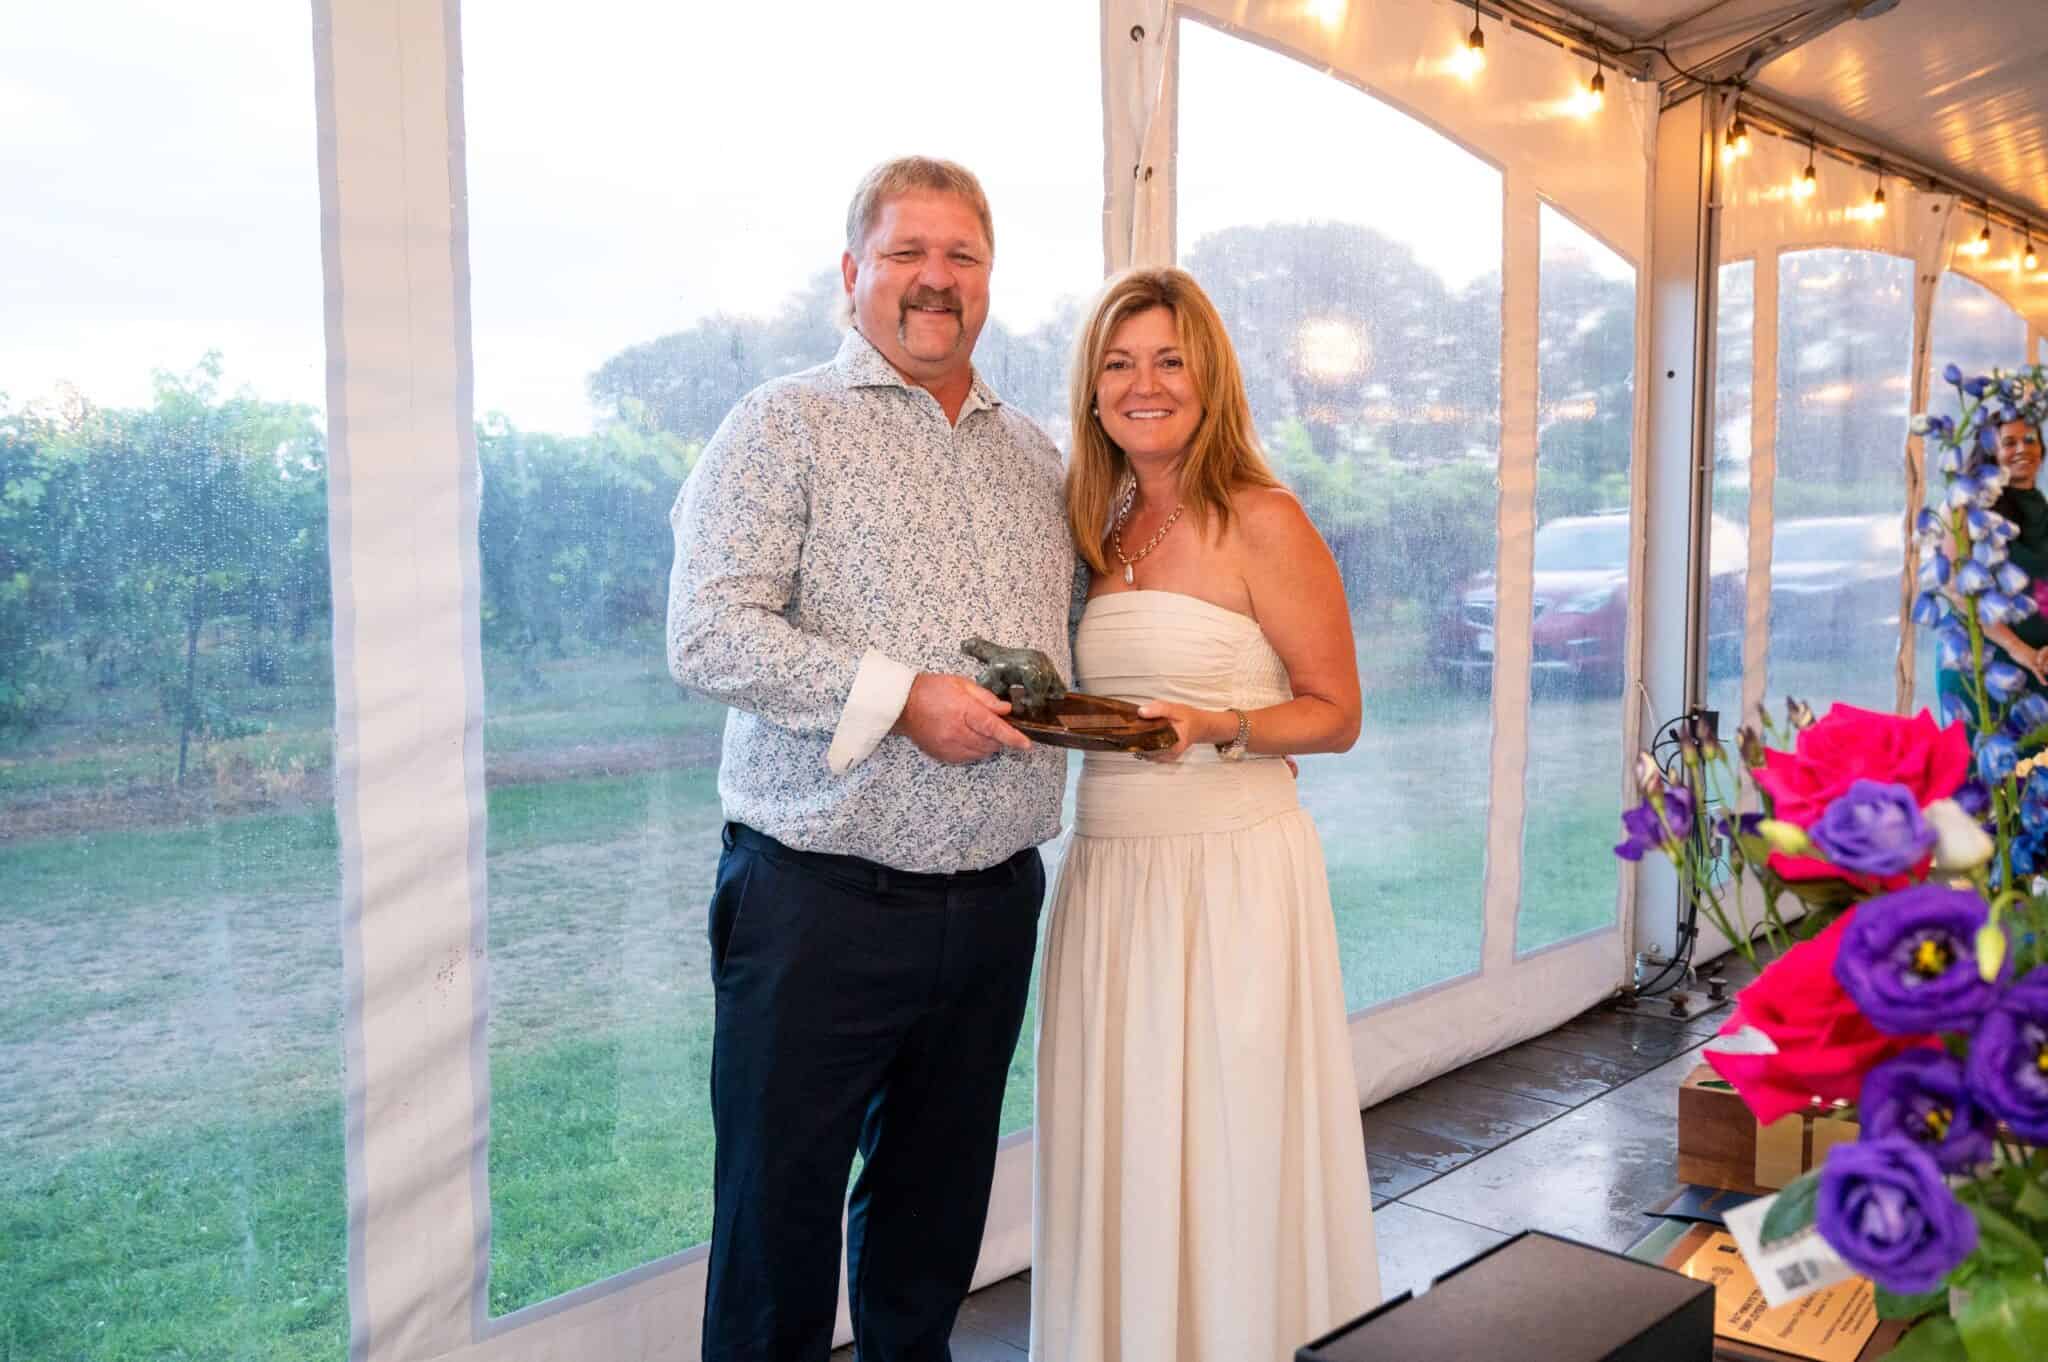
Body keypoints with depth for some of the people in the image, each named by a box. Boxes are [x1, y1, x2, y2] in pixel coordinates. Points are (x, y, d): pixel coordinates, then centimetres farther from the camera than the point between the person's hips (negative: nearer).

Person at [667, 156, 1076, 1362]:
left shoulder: (1037, 457, 14)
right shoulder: (785, 427, -4)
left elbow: (1070, 633, 23)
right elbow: (709, 633, -15)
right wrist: (899, 697, -21)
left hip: (995, 899, 5)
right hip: (821, 901, -5)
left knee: (937, 1205, 19)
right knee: (778, 1207, 8)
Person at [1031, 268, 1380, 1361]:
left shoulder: (1262, 523, -5)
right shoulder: (1099, 530, 13)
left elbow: (1334, 713, -3)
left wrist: (1214, 725, -18)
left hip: (1233, 870, -5)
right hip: (1106, 870, 5)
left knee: (1225, 1153, 3)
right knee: (1117, 1154, 10)